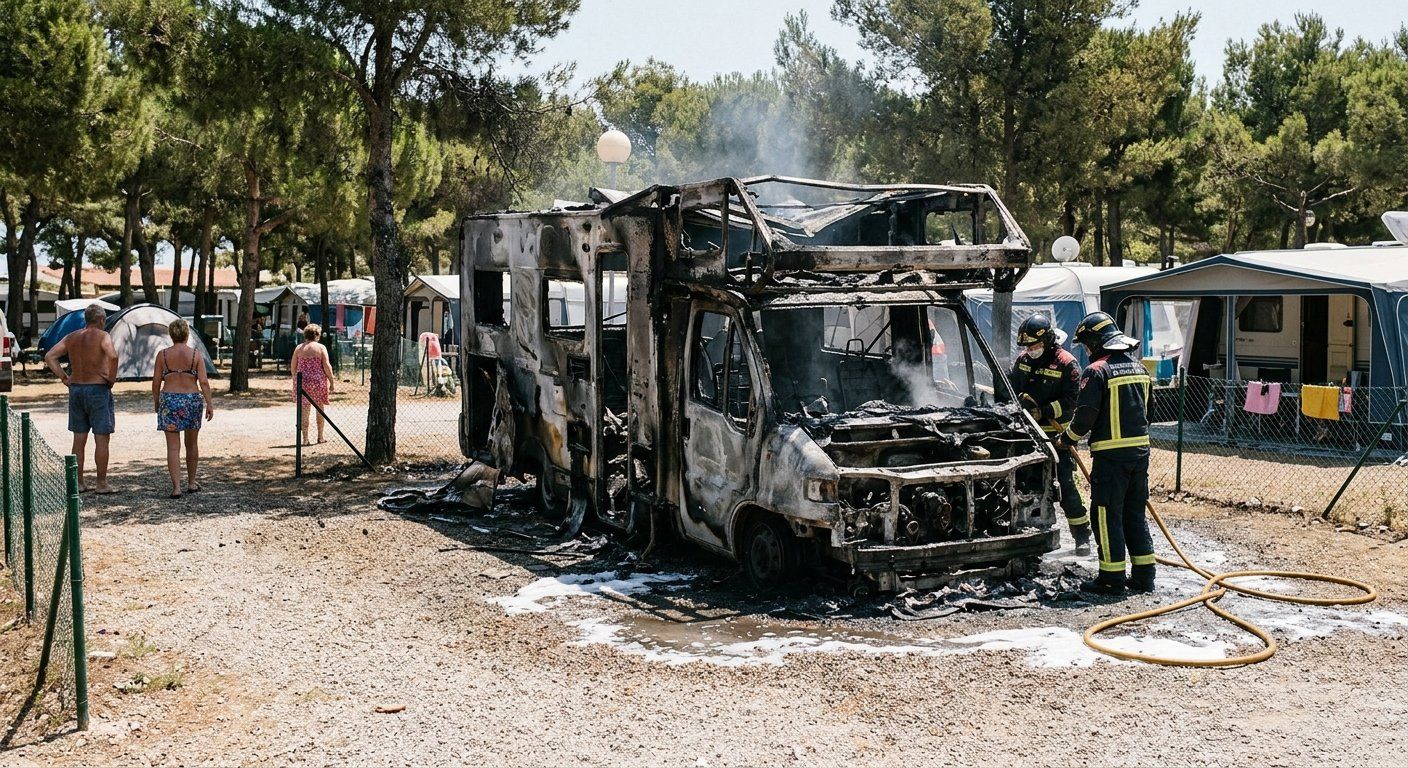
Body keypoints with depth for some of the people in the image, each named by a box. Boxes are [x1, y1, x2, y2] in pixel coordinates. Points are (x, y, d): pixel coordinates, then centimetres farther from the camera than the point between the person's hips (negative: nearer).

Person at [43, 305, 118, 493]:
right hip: (98, 390, -6)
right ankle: (102, 484, 0)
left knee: (79, 439, 11)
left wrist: (64, 377, 6)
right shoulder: (102, 336, -8)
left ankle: (79, 482, 15)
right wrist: (112, 378, -13)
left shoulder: (71, 337, 9)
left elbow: (49, 357, 5)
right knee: (101, 439, -1)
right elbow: (112, 355, -27)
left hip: (76, 389, 6)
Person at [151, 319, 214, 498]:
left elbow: (156, 382, 1)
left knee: (173, 446, 0)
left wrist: (156, 402, 15)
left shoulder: (162, 355, -1)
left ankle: (176, 487, -7)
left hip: (169, 400, -1)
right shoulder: (195, 354, -2)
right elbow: (204, 381, -7)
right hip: (192, 400, 1)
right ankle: (191, 482, 27)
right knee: (192, 444, 17)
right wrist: (209, 404, -3)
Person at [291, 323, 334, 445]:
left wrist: (296, 380, 20)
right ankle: (320, 437, 19)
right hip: (318, 381, -2)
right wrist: (331, 382, -3)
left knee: (304, 410, 6)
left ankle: (305, 438, 5)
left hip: (302, 382, 2)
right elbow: (327, 366, -9)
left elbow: (293, 367, 6)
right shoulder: (321, 348, -4)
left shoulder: (299, 348, 4)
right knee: (320, 408, 14)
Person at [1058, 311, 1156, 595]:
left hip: (1110, 453, -7)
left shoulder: (1097, 371, -12)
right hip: (1140, 448, 8)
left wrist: (1068, 437, 2)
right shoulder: (1138, 367, 12)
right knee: (1135, 513, 15)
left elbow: (1085, 415, -15)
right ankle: (1143, 575, 18)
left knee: (1107, 514, 0)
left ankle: (1113, 578, 2)